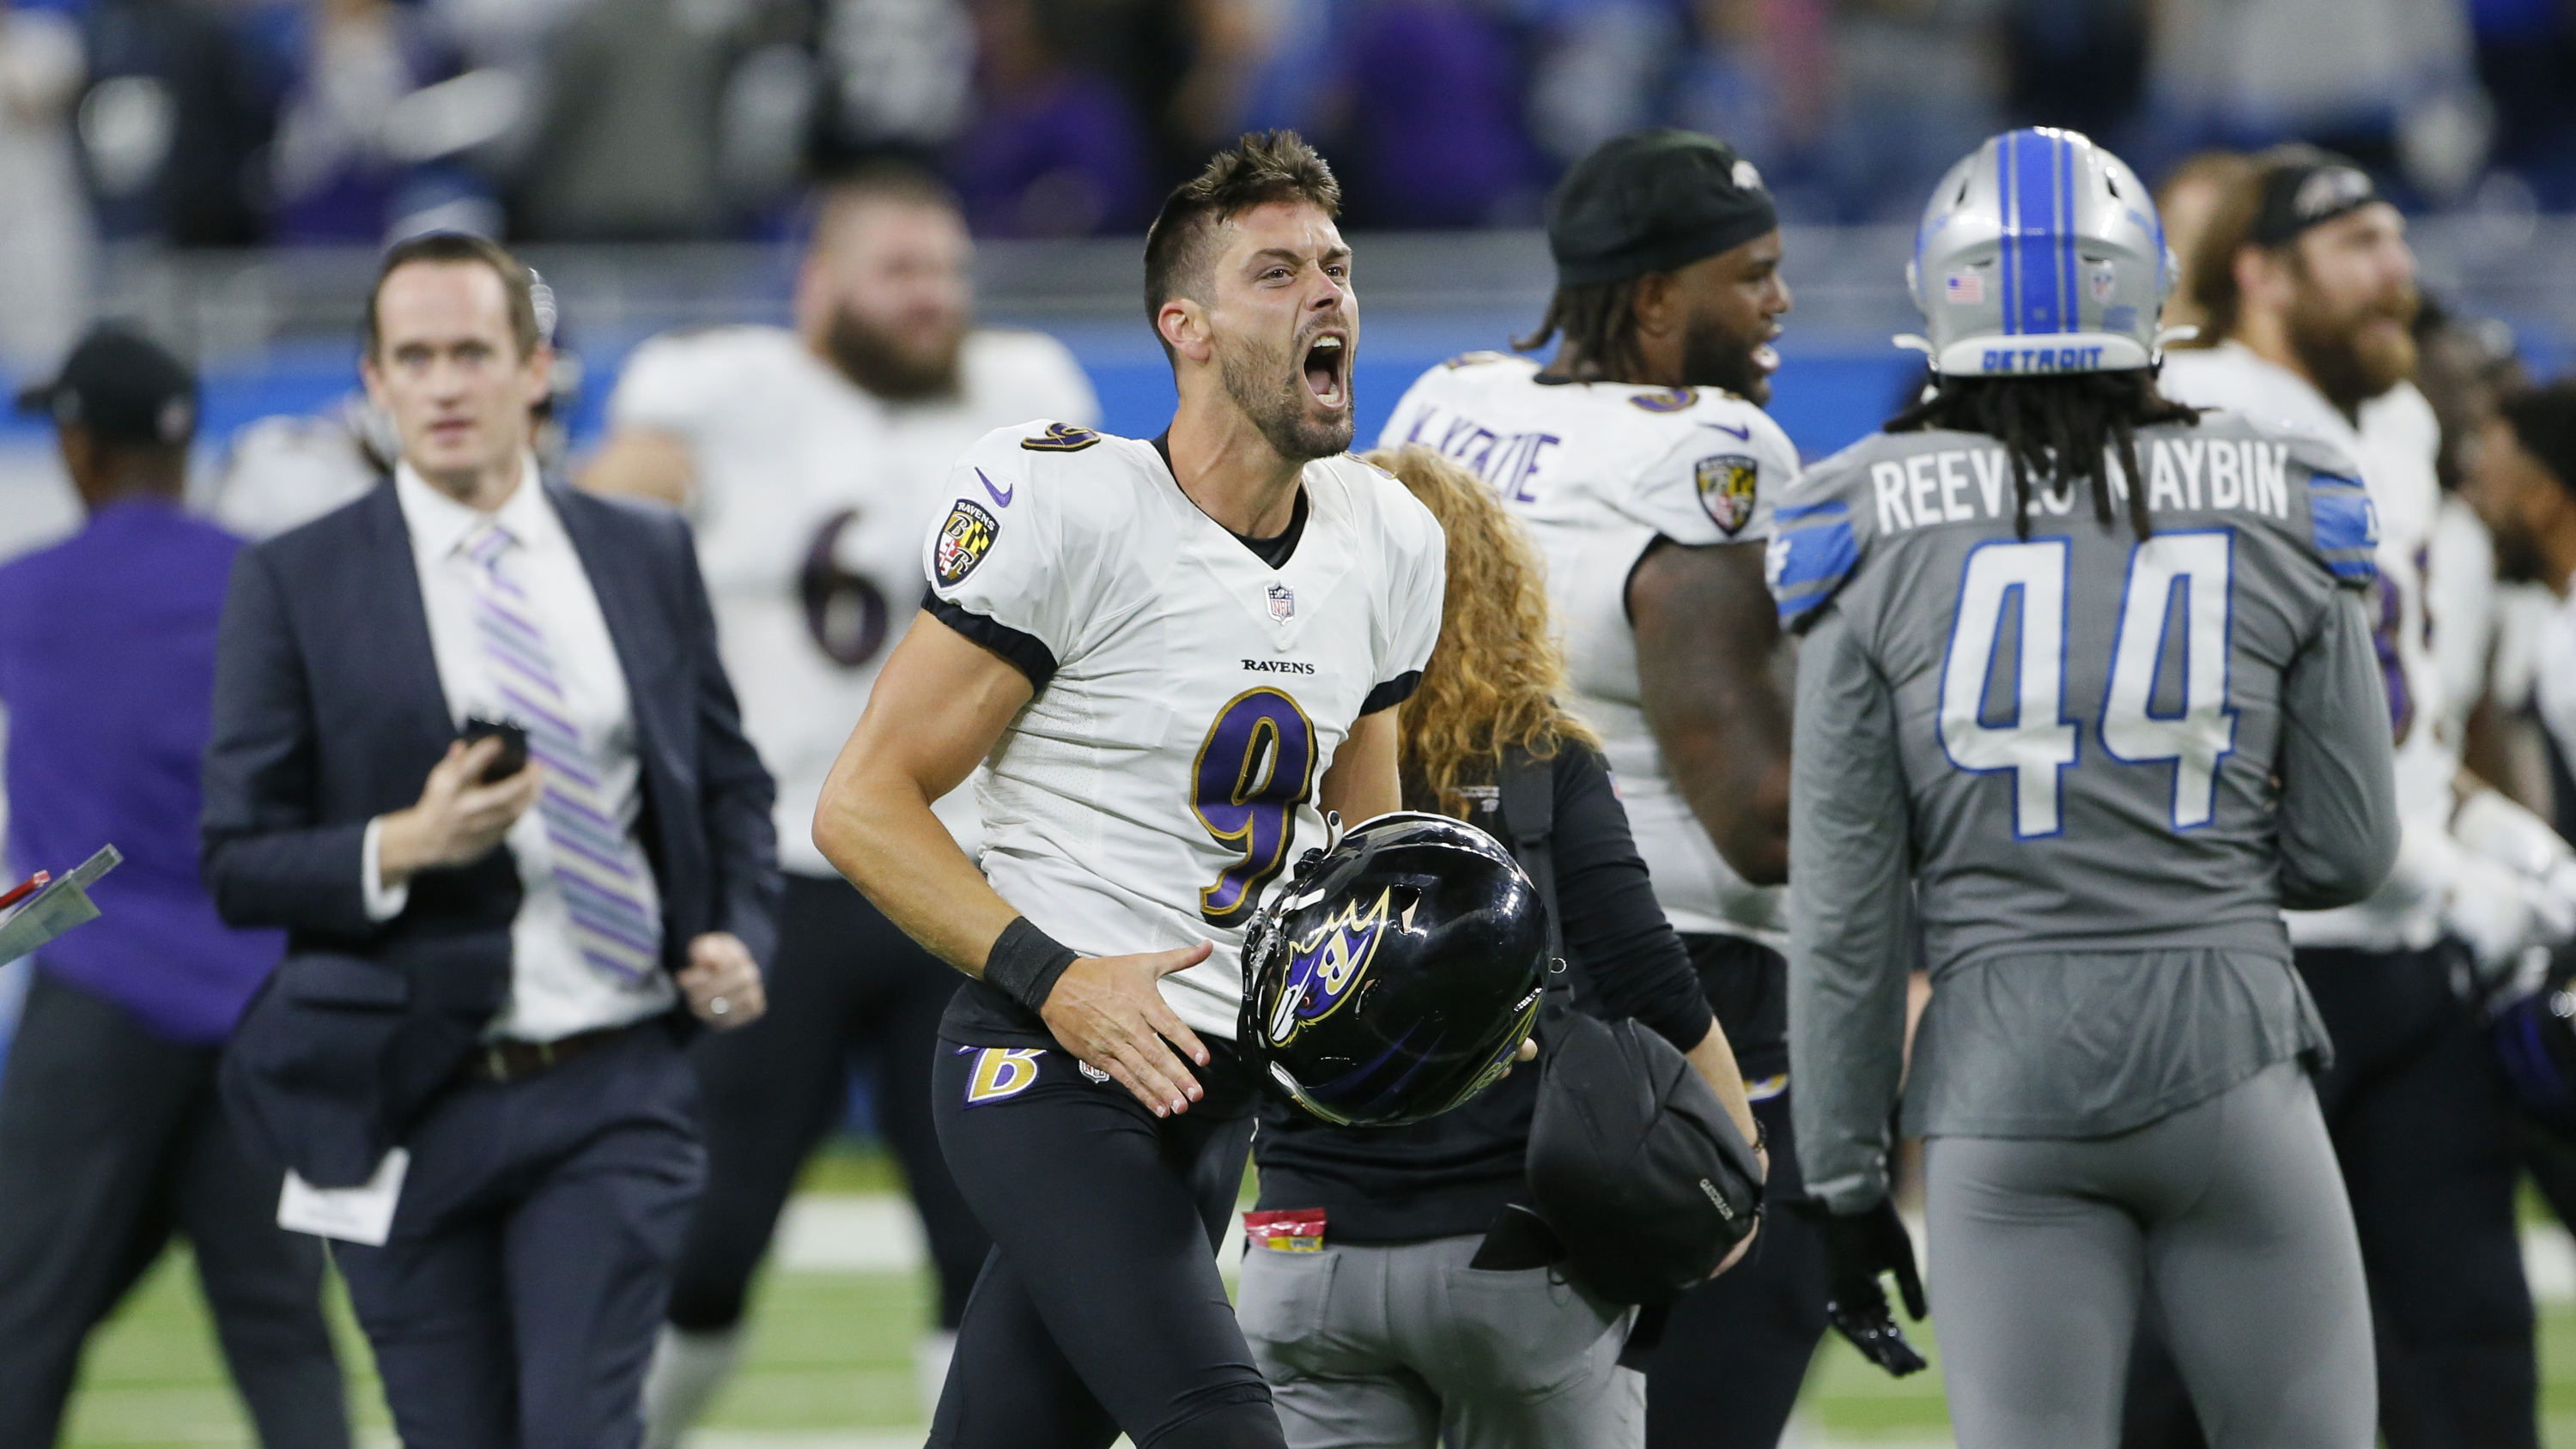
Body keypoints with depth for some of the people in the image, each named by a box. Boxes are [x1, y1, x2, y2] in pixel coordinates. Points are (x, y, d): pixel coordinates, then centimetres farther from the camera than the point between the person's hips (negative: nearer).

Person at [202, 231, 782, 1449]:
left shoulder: (647, 557, 10)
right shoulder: (295, 585, 0)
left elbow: (731, 788, 18)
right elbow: (237, 865, -2)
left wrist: (740, 939, -1)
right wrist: (403, 847, -20)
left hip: (614, 1088, 1)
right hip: (413, 1107, -1)